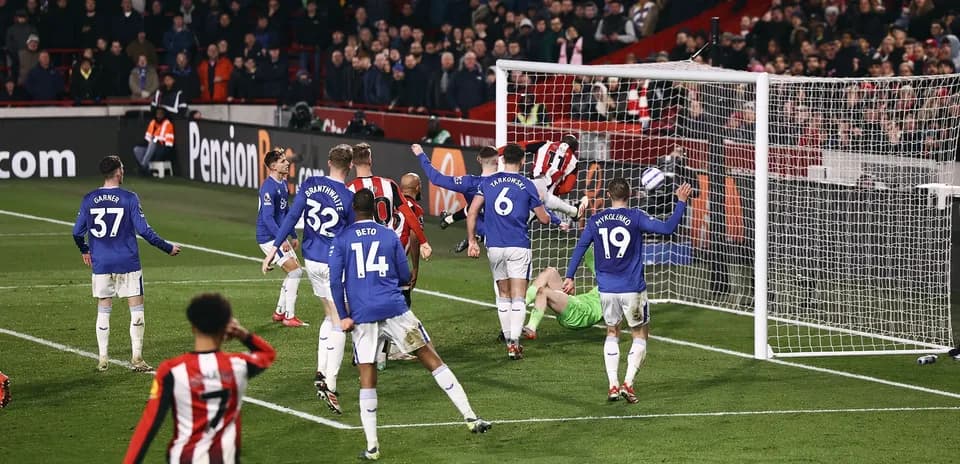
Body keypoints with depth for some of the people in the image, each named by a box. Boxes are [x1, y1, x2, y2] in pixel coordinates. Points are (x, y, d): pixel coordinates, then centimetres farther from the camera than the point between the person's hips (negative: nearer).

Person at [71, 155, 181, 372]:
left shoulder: (89, 200, 1)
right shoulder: (129, 198, -9)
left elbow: (77, 232, 5)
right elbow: (144, 231, -10)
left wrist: (84, 251, 26)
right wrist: (168, 248, 1)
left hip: (101, 265, 3)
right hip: (127, 264, -3)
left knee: (103, 311, 11)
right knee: (136, 309, 5)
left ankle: (103, 360, 11)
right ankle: (137, 359, 2)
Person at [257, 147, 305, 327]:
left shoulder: (283, 183, 10)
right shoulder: (268, 187, -20)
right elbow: (268, 217, -25)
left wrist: (293, 235, 22)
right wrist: (282, 240, -28)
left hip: (280, 236, 10)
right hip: (269, 238, -10)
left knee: (294, 272, 13)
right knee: (295, 271, -13)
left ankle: (280, 312, 23)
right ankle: (289, 317, -8)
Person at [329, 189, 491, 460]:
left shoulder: (341, 240, 4)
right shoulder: (390, 236, 7)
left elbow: (335, 281, -4)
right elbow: (405, 277, 11)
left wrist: (343, 316, 0)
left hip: (361, 316, 0)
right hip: (394, 309, 0)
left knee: (367, 379, 4)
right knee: (432, 359, 6)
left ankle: (371, 446, -3)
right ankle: (471, 418, 4)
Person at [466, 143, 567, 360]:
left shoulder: (488, 182, 6)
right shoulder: (527, 185, 0)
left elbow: (472, 212, 0)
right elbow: (544, 218, 6)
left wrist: (471, 240, 7)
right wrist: (557, 221, 28)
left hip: (494, 247, 3)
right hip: (519, 247, -3)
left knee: (503, 296, 14)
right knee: (518, 298, -2)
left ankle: (509, 340, 15)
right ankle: (515, 343, -11)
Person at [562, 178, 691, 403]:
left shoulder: (595, 221, 3)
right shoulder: (635, 218, -8)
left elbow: (580, 247, 6)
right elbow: (667, 228, -15)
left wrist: (569, 277, 13)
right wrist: (681, 202, -6)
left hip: (606, 289, 3)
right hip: (632, 289, -3)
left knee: (612, 333, 18)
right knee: (640, 335, 11)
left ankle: (613, 385, 6)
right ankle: (628, 383, -3)